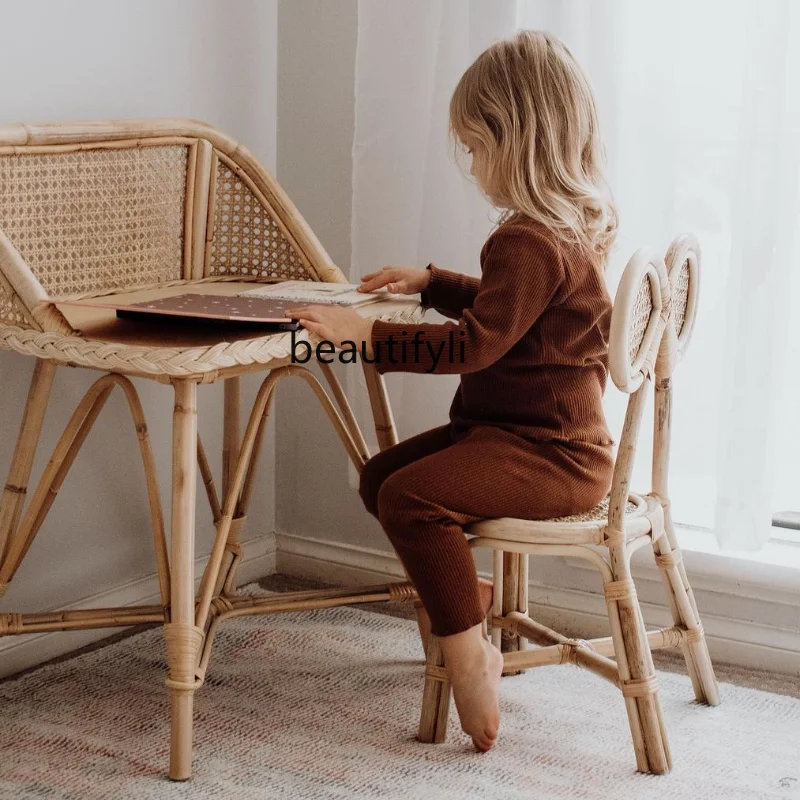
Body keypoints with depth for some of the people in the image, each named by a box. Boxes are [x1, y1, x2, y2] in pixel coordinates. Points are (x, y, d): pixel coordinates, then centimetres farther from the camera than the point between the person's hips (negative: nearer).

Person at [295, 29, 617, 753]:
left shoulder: (531, 242, -22)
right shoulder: (575, 223, 13)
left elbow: (472, 345, -27)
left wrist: (368, 336, -26)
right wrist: (431, 283, 29)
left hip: (550, 452, -11)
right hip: (535, 430, 11)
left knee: (411, 497, -27)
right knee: (380, 476, 11)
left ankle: (469, 661, -20)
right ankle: (467, 602, 20)